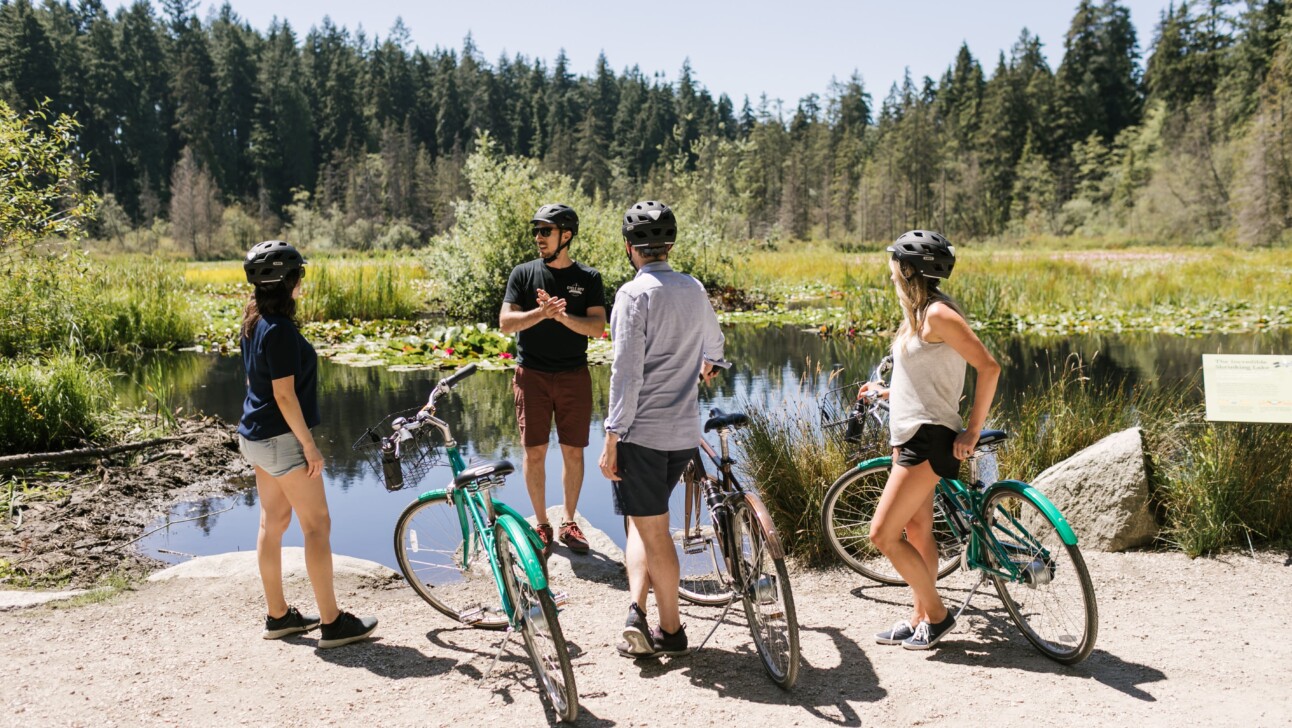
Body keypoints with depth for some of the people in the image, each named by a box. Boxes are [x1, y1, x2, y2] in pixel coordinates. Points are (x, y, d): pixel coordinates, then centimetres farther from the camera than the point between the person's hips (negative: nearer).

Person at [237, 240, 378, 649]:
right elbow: (284, 394, -22)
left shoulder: (255, 324, 9)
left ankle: (277, 616, 24)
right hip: (282, 438, -10)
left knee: (273, 522, 15)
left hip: (256, 435, 10)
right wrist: (309, 444, -17)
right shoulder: (280, 329, -21)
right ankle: (333, 623, 2)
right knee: (317, 525, -3)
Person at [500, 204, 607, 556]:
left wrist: (564, 316, -22)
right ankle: (542, 525, 16)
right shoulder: (523, 273, 3)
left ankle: (569, 523, 19)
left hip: (574, 375, 0)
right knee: (535, 452, 2)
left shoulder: (588, 278, 3)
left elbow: (598, 326, -6)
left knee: (573, 451, 5)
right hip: (532, 375, 0)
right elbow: (506, 322, -5)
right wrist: (542, 313, -21)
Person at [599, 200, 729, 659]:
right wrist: (708, 363, 52)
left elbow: (627, 371, -18)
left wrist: (611, 438, -14)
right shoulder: (694, 290, 8)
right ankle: (639, 614, 12)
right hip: (684, 433, 6)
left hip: (640, 432, -6)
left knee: (650, 529, 4)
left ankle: (670, 630, 9)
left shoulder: (634, 294, -12)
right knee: (646, 522, 19)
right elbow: (713, 338, 28)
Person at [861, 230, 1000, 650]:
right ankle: (921, 619, 25)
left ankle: (937, 614, 7)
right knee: (917, 533, 15)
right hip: (910, 436, 10)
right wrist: (886, 392, 22)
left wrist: (973, 432, -18)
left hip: (929, 439, -10)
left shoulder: (938, 313, -16)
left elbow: (989, 368, -21)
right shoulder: (919, 314, 14)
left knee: (882, 535, -8)